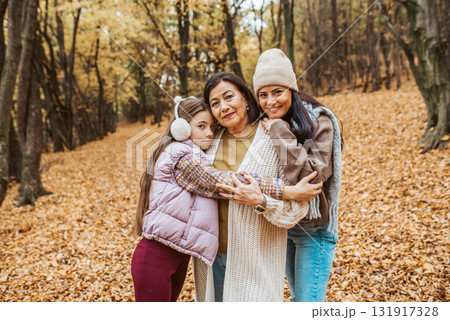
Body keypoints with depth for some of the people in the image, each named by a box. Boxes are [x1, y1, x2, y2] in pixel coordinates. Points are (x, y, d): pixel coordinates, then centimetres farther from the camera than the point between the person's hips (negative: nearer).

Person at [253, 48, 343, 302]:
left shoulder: (318, 122, -16)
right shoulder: (264, 126, 1)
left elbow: (315, 175, -27)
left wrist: (281, 133, -26)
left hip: (314, 228, -6)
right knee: (298, 296, 21)